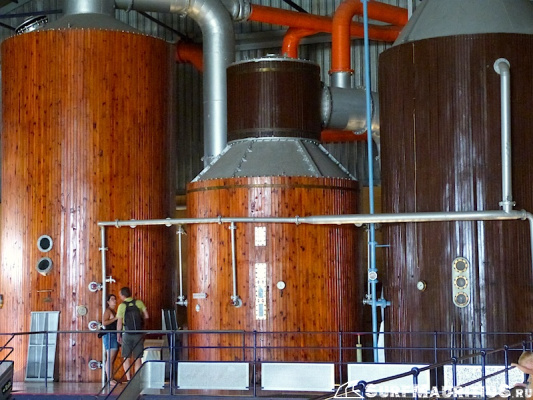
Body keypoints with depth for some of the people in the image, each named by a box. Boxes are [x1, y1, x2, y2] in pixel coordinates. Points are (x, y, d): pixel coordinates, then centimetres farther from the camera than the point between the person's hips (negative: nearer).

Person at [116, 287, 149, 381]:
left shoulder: (122, 306, -5)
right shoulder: (139, 303, 1)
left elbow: (119, 322, -5)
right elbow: (146, 316, 3)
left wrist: (118, 336, 4)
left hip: (127, 333, -2)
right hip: (138, 333, 2)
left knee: (126, 357, 6)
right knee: (137, 358, 7)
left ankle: (129, 379, 1)